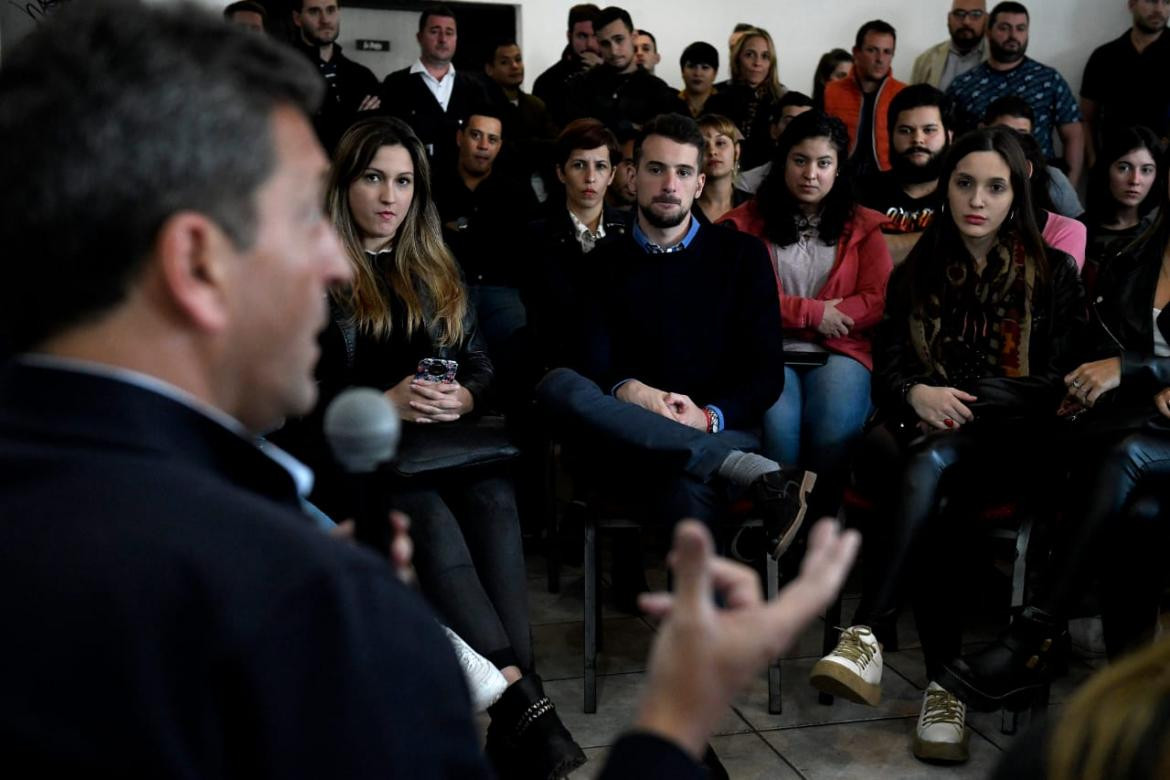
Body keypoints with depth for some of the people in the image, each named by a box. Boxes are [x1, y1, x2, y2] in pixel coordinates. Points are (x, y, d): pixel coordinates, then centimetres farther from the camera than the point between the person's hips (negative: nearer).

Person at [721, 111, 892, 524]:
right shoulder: (748, 221, 10)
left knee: (834, 431, -30)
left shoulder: (861, 225, 15)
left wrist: (788, 312, -5)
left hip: (837, 352, 1)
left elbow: (878, 301, 3)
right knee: (777, 428, -33)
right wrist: (813, 312, -6)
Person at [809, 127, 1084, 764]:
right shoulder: (916, 273, 22)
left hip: (1015, 442, -2)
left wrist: (959, 395, -11)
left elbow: (1058, 385, 4)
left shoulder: (1052, 274, 14)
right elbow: (886, 368, 12)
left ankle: (870, 635, -46)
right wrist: (918, 393, -13)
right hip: (923, 428, 2)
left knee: (929, 462, -38)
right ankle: (943, 681, -39)